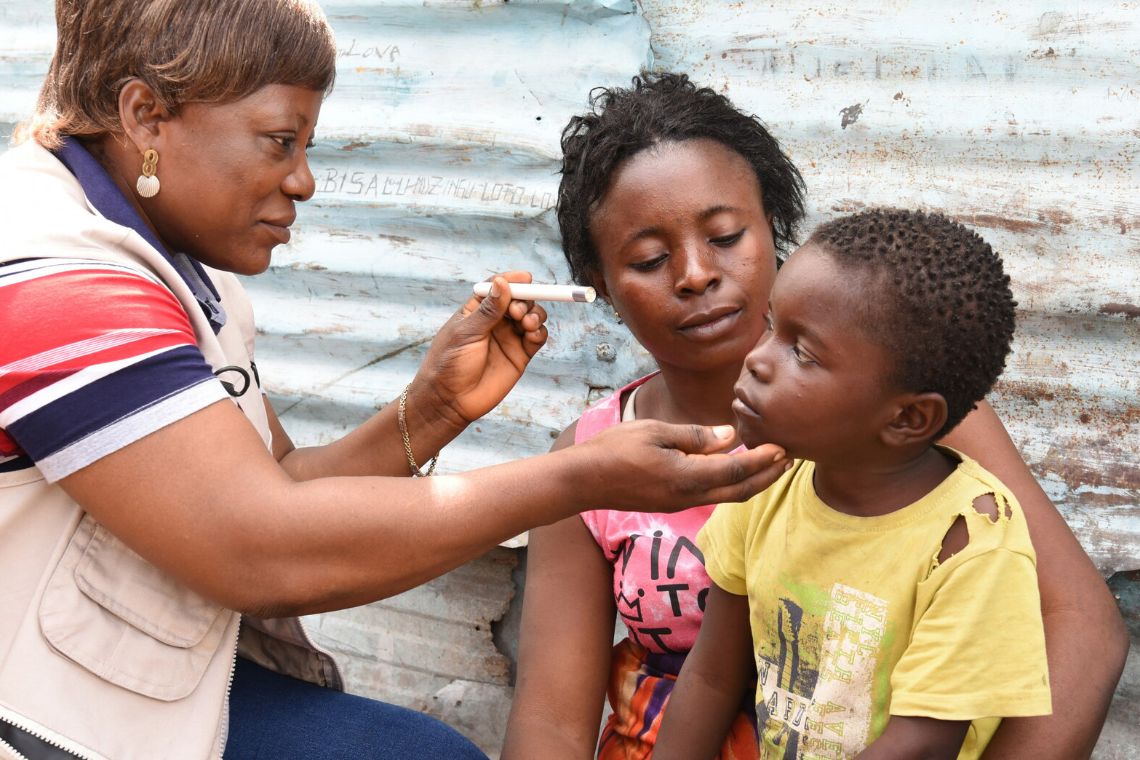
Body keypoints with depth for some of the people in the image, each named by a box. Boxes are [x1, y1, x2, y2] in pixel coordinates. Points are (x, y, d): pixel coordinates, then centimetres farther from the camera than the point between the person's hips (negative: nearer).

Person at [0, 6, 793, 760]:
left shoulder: (184, 275, 8)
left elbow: (271, 490, 7)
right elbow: (268, 556, -28)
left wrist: (434, 411, -10)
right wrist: (585, 479, -25)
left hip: (171, 679, 8)